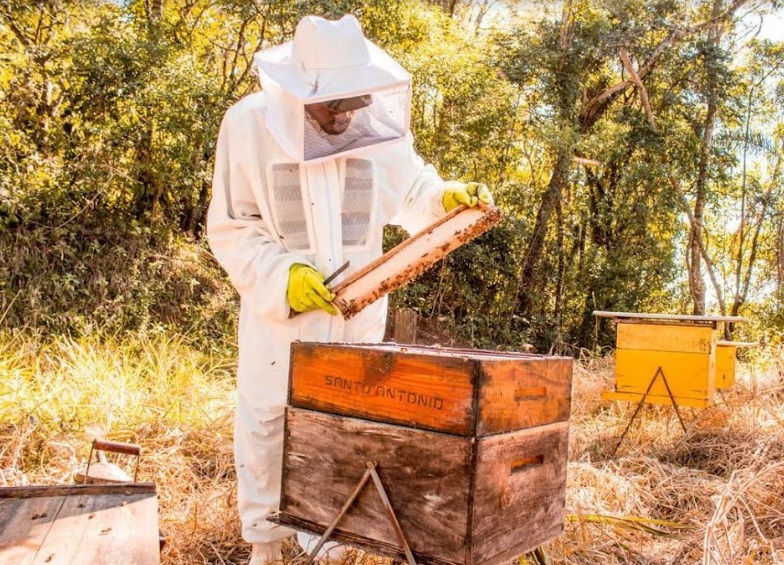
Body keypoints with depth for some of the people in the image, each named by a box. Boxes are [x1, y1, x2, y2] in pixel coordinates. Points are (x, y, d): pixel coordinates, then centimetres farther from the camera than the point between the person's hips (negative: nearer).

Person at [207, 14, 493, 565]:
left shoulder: (380, 121, -8)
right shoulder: (250, 125, -14)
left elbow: (410, 191, 10)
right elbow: (229, 229, -10)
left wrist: (449, 197, -10)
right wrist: (283, 275, -22)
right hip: (278, 308, -1)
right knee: (265, 422, 10)